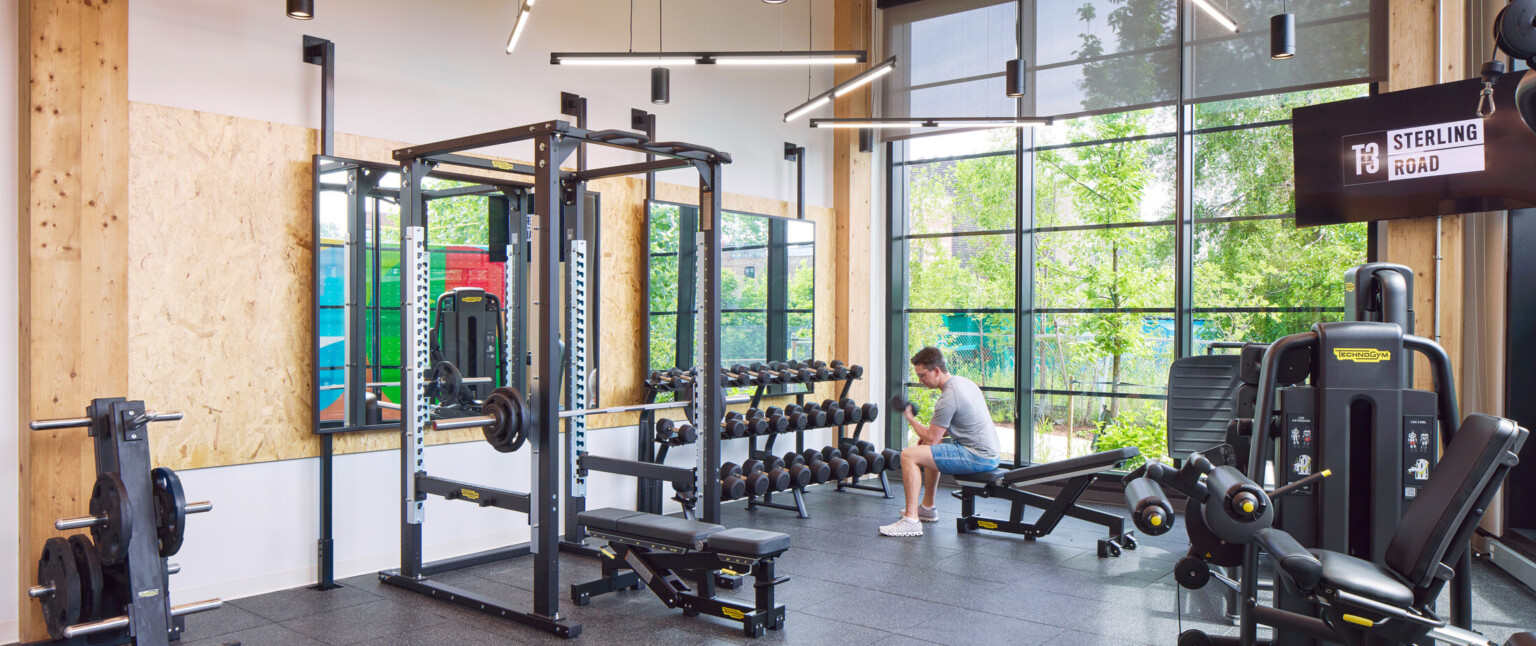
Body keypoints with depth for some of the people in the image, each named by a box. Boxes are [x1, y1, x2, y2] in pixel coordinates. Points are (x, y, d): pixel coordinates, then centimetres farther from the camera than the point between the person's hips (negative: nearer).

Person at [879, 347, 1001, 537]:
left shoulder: (948, 398, -20)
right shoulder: (963, 382, 11)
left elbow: (931, 438, -15)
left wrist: (911, 419, 1)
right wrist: (935, 431, 19)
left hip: (977, 457, -11)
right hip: (989, 452, 11)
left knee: (909, 455, -15)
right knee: (930, 450, 33)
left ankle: (911, 520, -16)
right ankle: (927, 508, 40)